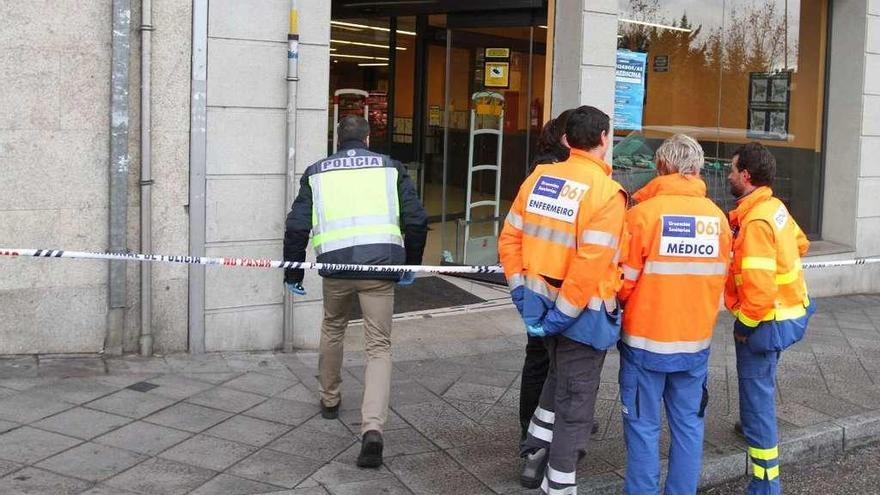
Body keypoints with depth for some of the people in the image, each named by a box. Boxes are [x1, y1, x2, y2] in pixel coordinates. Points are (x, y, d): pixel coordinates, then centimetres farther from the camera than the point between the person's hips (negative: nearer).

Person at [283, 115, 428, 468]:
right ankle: (373, 429, -14)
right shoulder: (390, 168, 11)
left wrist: (293, 273, 16)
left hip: (336, 265, 1)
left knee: (332, 329, 28)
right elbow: (417, 220, 4)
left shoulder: (317, 172, 13)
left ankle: (329, 400, 44)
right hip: (381, 266, -1)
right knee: (379, 346, 4)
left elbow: (297, 226, 8)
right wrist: (410, 264, 16)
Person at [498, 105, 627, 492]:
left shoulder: (538, 178, 1)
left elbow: (509, 239, 1)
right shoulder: (605, 192, -17)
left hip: (542, 302, 6)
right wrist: (564, 314, -18)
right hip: (583, 312, -6)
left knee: (559, 377, 29)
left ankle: (535, 456, 37)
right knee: (575, 398, 8)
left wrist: (523, 294, 4)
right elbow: (591, 265, -25)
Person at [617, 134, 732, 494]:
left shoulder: (644, 212, -13)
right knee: (688, 424, 14)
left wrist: (621, 305, 10)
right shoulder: (717, 217, -1)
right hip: (696, 342, 4)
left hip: (646, 340, -4)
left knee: (643, 426, 6)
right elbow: (718, 279, 7)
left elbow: (624, 281, -11)